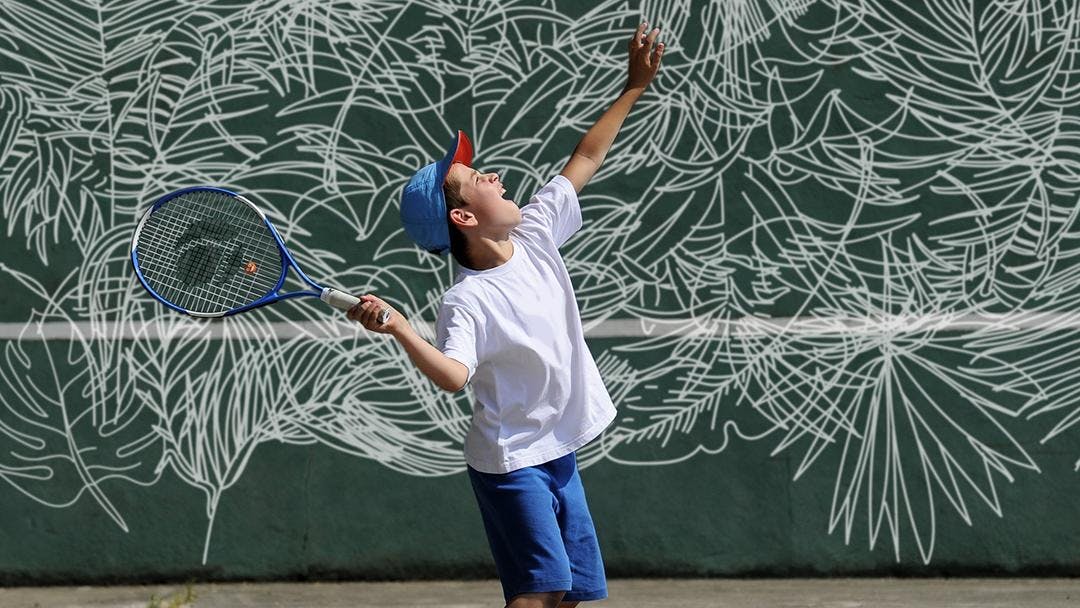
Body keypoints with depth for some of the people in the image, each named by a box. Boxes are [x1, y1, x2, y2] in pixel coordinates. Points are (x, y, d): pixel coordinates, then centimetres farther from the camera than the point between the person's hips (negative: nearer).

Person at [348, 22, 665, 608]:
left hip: (559, 451, 8)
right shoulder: (465, 302, -20)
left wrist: (635, 85, 14)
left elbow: (584, 160, 11)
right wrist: (398, 329, -50)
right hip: (510, 460, -8)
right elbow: (453, 375, -36)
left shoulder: (536, 235, 1)